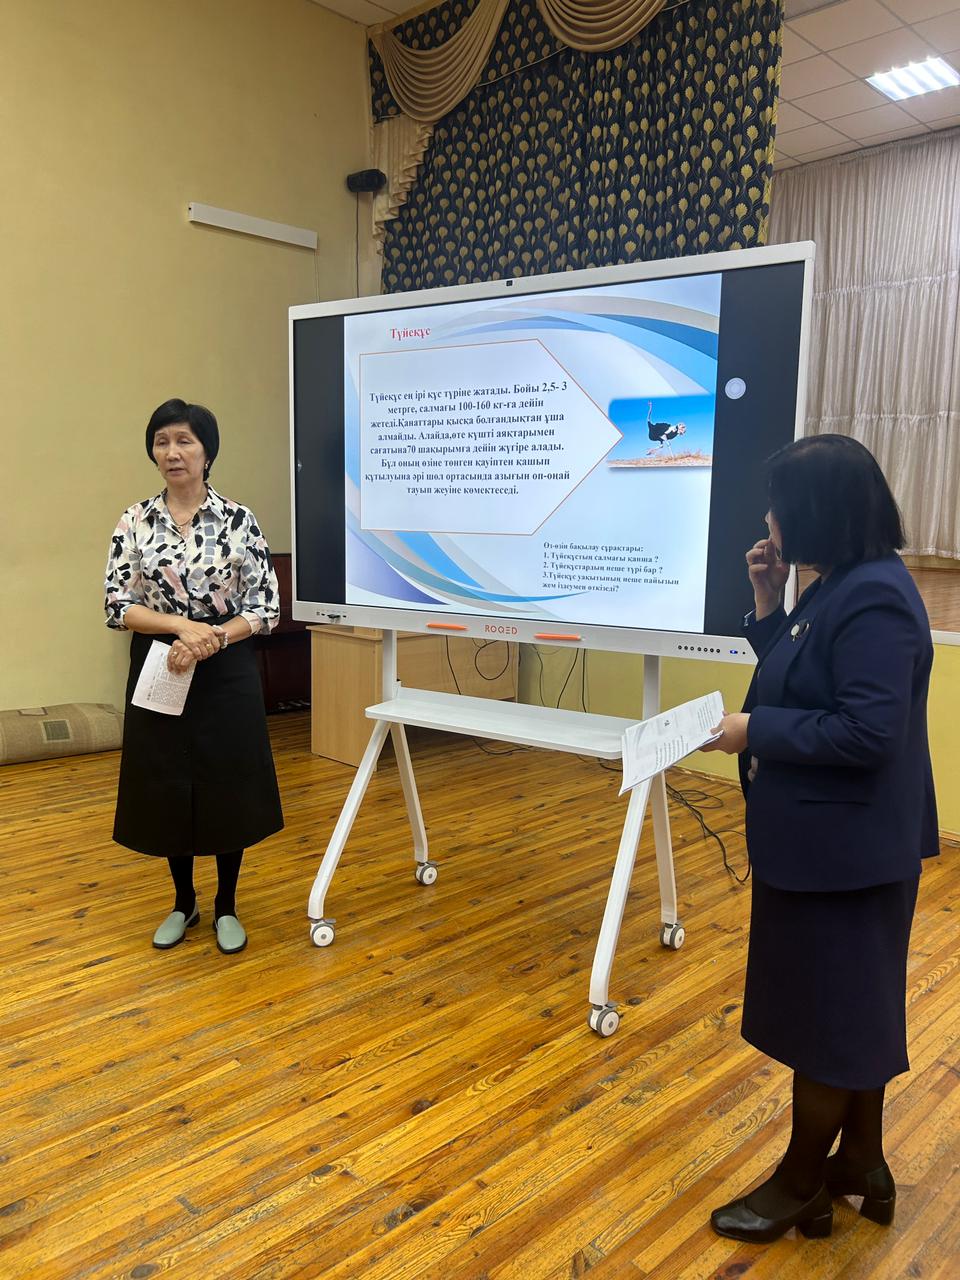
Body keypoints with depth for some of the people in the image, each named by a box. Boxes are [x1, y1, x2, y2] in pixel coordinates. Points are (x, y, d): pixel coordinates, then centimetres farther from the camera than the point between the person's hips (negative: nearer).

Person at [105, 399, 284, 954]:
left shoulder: (239, 519, -4)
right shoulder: (136, 520, 1)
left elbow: (267, 606, -5)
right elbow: (118, 606, -4)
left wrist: (213, 638, -20)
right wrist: (182, 625, -19)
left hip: (227, 673, -2)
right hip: (159, 672, 2)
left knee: (229, 787, 6)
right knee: (166, 788, 11)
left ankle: (227, 906, 26)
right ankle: (184, 902, 32)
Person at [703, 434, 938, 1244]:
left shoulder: (873, 599, -23)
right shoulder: (839, 587, 8)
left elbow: (866, 731, -27)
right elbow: (800, 684, 13)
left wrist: (755, 732, -19)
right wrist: (769, 604, 2)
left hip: (846, 846, -10)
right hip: (829, 839, 10)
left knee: (826, 1010, 6)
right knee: (853, 1004, 21)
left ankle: (801, 1185, 25)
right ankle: (862, 1162, 38)